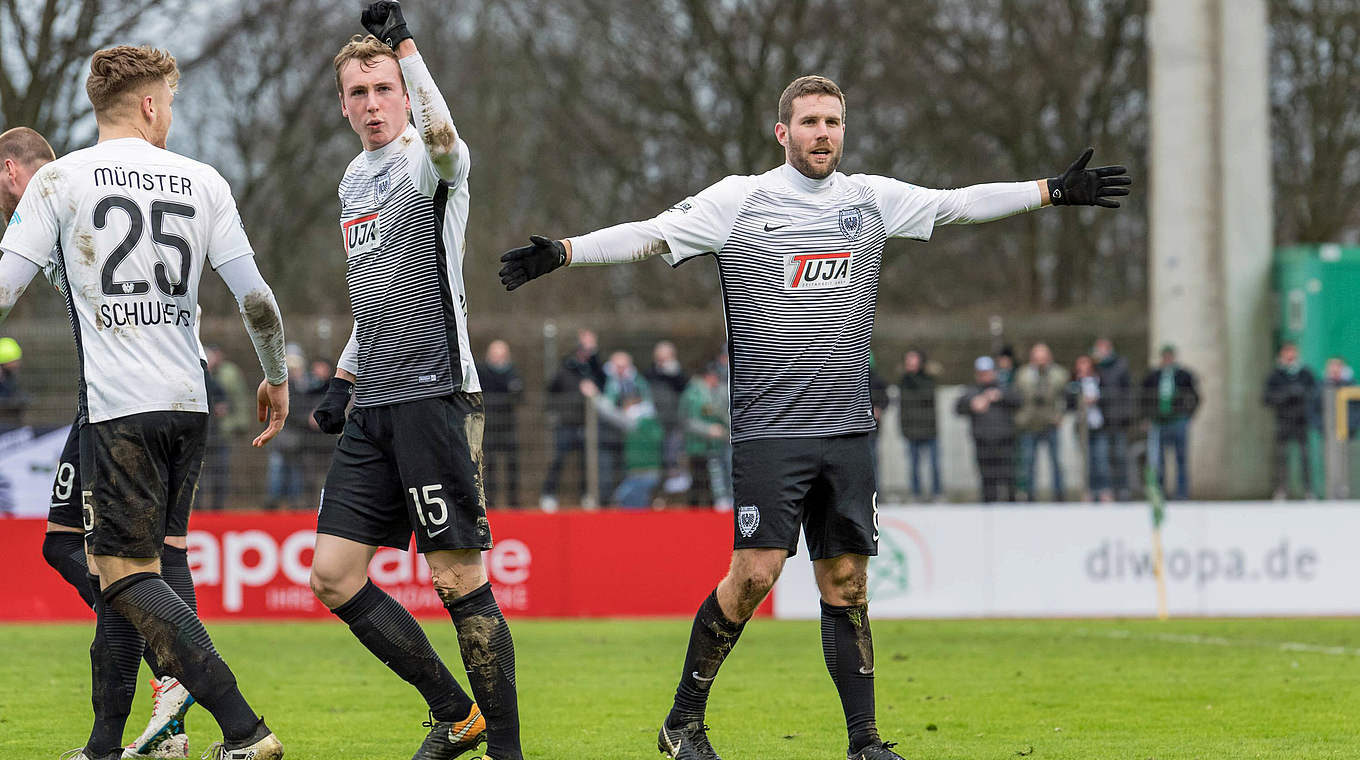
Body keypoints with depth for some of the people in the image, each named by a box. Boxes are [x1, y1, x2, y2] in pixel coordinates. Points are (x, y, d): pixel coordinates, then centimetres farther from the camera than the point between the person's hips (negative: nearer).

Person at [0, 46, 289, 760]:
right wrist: (276, 377, 21)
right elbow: (256, 299, 7)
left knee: (125, 574, -6)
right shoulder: (203, 182, 7)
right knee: (125, 568, 15)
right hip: (188, 405, 5)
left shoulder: (60, 179, -2)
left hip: (117, 408, -5)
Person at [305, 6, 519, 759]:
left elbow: (443, 139, -33)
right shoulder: (355, 179, 19)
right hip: (373, 407, 8)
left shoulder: (426, 162, -5)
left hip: (433, 396, -8)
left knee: (458, 579, -9)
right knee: (334, 577, 4)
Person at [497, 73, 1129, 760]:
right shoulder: (739, 200, -1)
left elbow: (961, 203, 17)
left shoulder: (870, 199, 11)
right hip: (769, 427, -4)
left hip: (847, 431, 4)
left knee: (845, 581, 4)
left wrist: (1055, 189, 17)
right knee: (754, 573, -12)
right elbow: (649, 235, -6)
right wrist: (560, 253, -17)